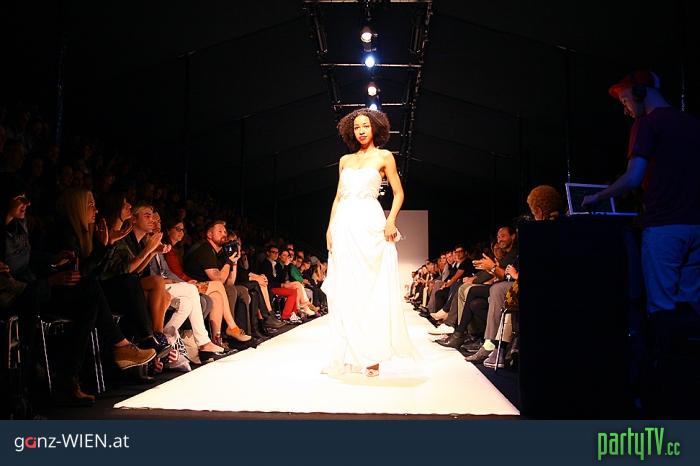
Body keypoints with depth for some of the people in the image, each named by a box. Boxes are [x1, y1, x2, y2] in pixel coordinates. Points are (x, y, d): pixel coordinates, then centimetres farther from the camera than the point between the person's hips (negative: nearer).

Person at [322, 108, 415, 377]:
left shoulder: (384, 157, 7)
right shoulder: (345, 160, 18)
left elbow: (398, 193, 4)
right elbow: (338, 196, 17)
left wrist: (391, 220, -11)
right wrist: (330, 227, 7)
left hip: (370, 225, -4)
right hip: (344, 226, 4)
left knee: (372, 289, -4)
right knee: (343, 291, 2)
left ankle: (372, 356, 1)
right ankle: (347, 355, 8)